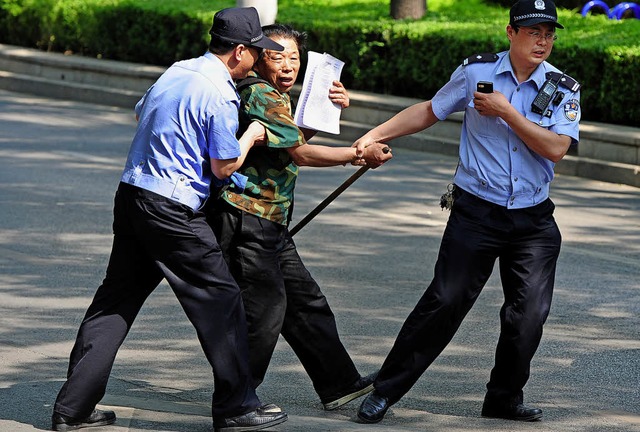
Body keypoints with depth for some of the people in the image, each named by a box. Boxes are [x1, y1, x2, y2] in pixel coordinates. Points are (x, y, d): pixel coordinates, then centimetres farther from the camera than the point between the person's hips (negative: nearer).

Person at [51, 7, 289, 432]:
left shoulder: (177, 71, 11)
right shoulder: (219, 95, -14)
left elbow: (141, 112, 28)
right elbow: (224, 166, -10)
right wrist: (250, 138, 7)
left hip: (131, 196, 9)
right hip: (172, 212, -9)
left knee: (116, 298, 12)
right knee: (220, 298, 3)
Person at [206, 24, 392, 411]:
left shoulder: (274, 96, 17)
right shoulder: (258, 95, -16)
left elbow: (293, 140, 30)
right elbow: (301, 153, -19)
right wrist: (360, 154, -14)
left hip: (271, 225, 11)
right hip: (246, 220, -11)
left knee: (305, 301, 13)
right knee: (265, 309, -7)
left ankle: (340, 383, 19)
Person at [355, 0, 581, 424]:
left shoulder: (564, 88, -1)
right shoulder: (477, 72, -1)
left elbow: (555, 148, -12)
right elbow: (429, 111, 10)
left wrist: (506, 111, -15)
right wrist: (374, 135, 4)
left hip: (533, 221, 2)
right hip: (476, 212, -2)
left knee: (529, 314, -3)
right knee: (445, 301, -6)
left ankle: (505, 398, 18)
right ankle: (385, 392, 2)